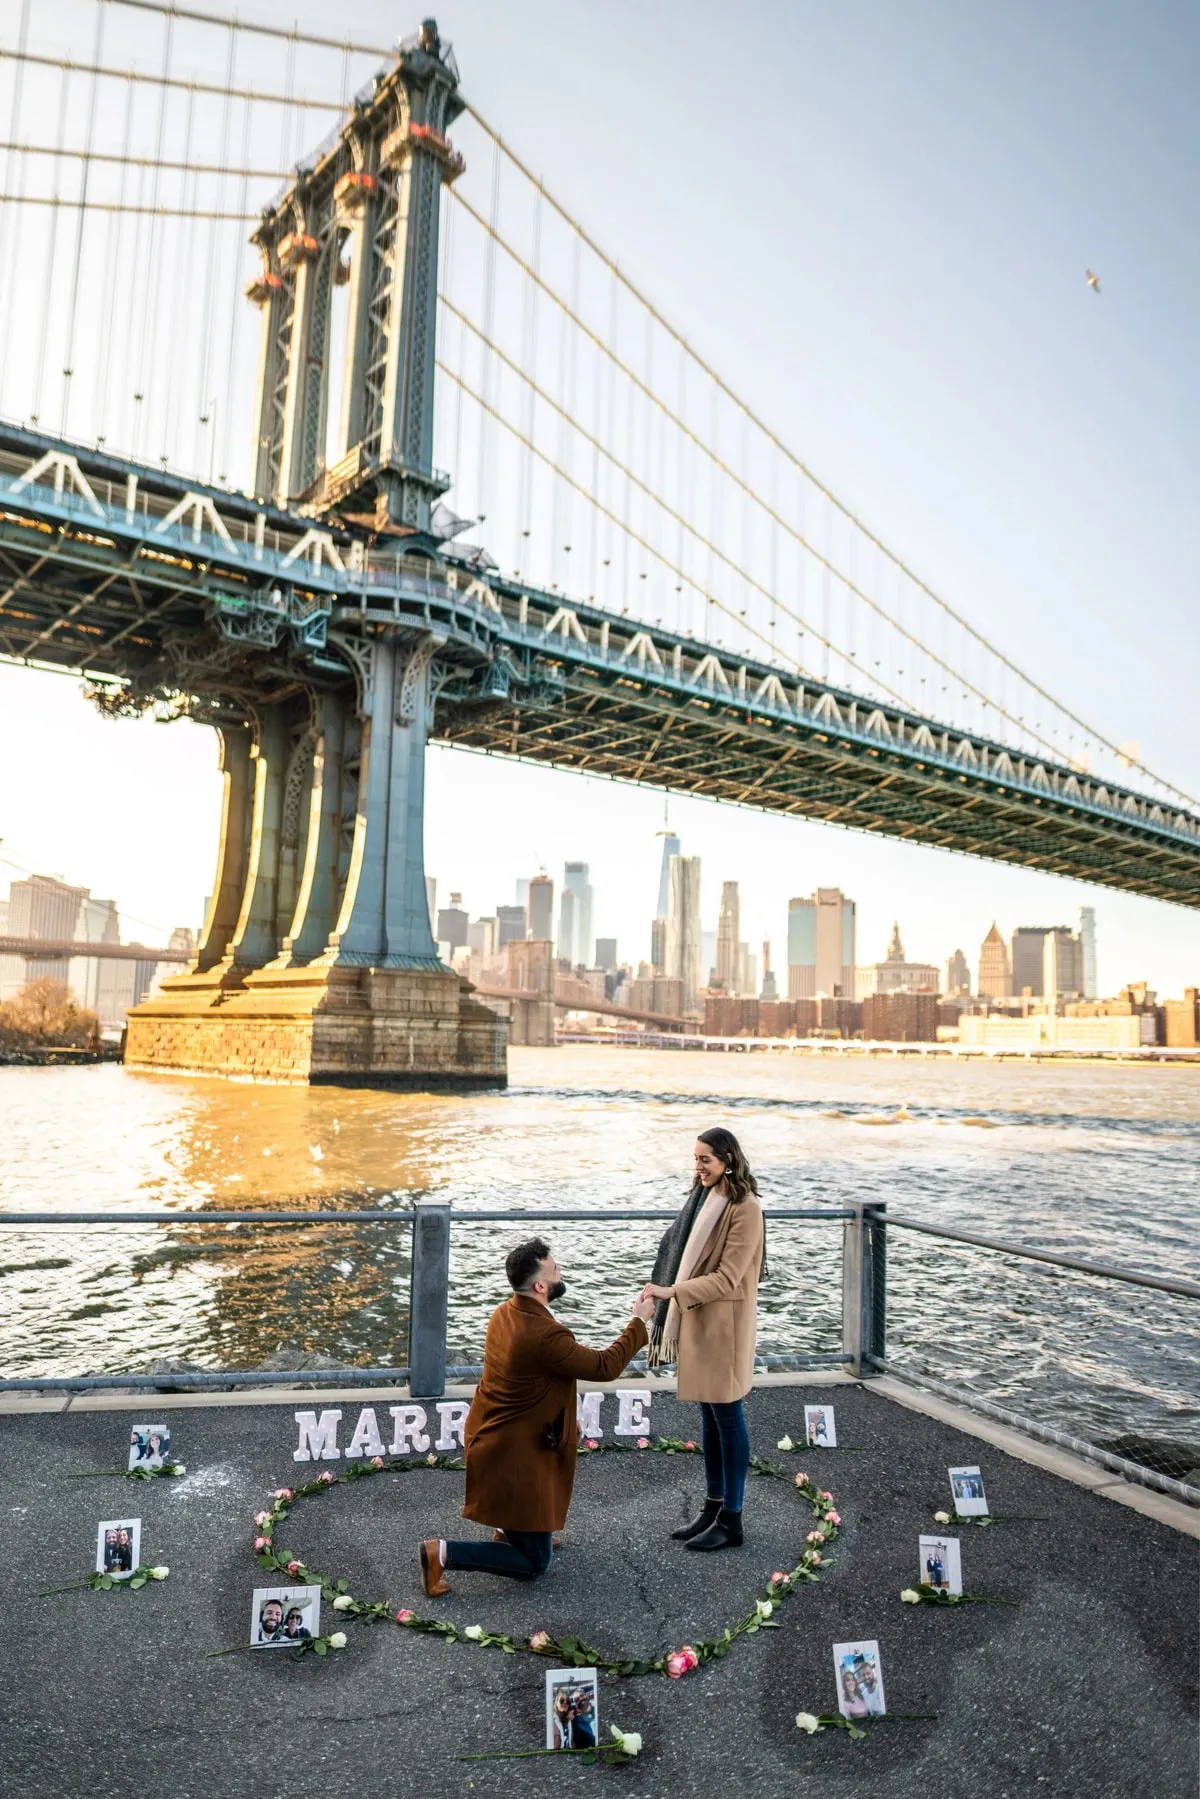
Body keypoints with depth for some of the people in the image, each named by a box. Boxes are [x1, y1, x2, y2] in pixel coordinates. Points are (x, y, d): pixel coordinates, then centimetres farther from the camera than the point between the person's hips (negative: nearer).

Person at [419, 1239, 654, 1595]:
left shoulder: (504, 1313, -3)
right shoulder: (545, 1336, -29)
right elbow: (604, 1367, -18)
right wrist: (639, 1322, -8)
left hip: (487, 1436, 9)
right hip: (514, 1458, -9)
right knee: (534, 1563, 8)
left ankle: (511, 1527, 32)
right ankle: (443, 1552, -4)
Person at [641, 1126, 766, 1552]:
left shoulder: (745, 1209, -17)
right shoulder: (706, 1197, 8)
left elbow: (726, 1279, -20)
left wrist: (671, 1292, -23)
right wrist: (669, 1295, 8)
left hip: (723, 1327, -8)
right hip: (697, 1321, 8)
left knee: (726, 1414, 1)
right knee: (709, 1414, 15)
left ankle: (731, 1521, 12)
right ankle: (713, 1508, 26)